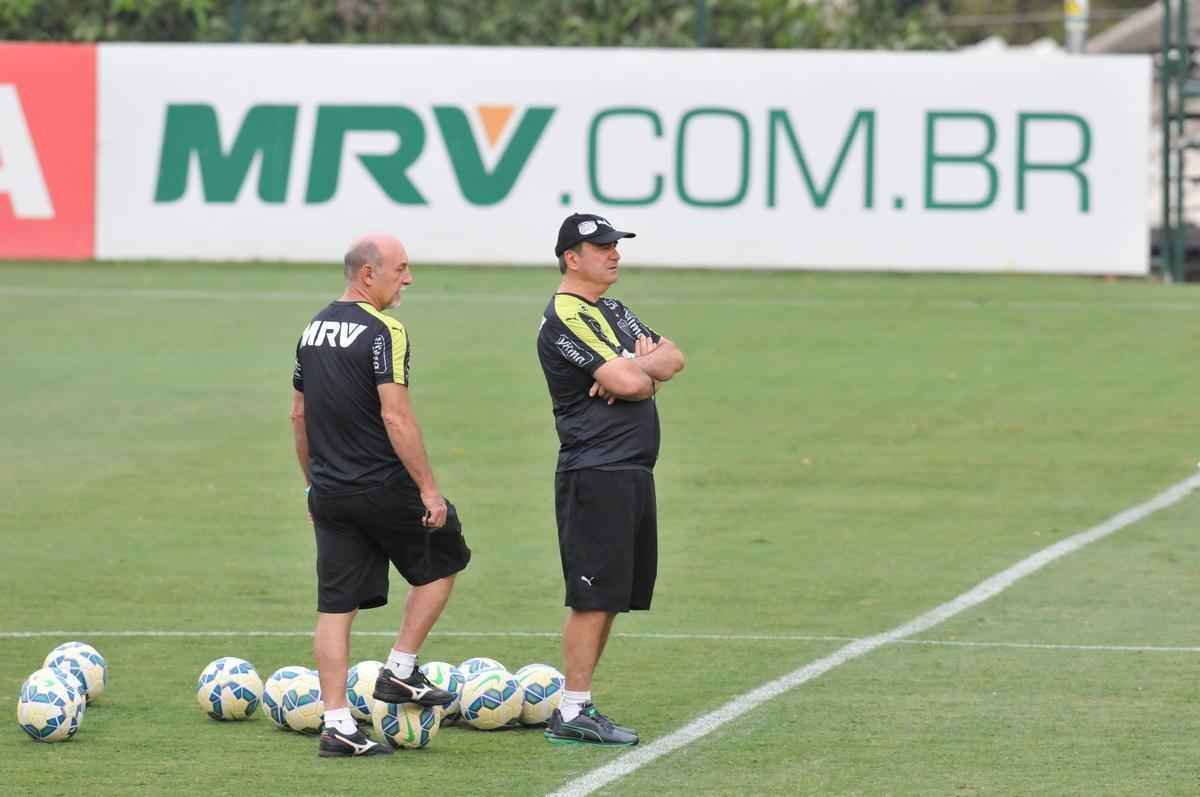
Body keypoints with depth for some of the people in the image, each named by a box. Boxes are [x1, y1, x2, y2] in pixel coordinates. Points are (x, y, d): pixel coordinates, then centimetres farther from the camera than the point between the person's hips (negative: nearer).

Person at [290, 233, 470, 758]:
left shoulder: (314, 329, 10)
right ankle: (400, 671, 14)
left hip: (329, 493, 7)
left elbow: (299, 413, 16)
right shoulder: (383, 332, -15)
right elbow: (396, 417, -21)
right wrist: (429, 489, -17)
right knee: (441, 560, 18)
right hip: (384, 488, -7)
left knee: (335, 608, 6)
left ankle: (337, 725, 3)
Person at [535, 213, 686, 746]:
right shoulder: (567, 318, -12)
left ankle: (577, 705, 16)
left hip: (632, 472, 10)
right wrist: (648, 373, 3)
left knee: (612, 596, 11)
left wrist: (638, 365, -7)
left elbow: (674, 358, 14)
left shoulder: (611, 312, 19)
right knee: (594, 597, -9)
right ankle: (572, 714, -7)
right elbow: (628, 381, -20)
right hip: (596, 475, -10)